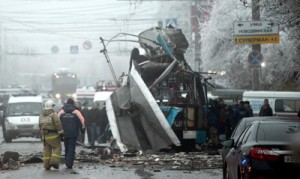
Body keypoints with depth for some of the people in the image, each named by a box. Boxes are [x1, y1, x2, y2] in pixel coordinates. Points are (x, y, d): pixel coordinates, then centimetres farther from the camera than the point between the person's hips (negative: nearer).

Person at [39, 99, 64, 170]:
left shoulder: (41, 115, 9)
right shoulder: (53, 115, -12)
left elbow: (40, 125, 15)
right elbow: (58, 125, -13)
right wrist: (61, 133, -7)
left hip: (45, 135, 6)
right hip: (53, 135, -6)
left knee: (46, 150, 9)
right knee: (57, 148, 3)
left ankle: (47, 165, 7)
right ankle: (54, 162, -9)